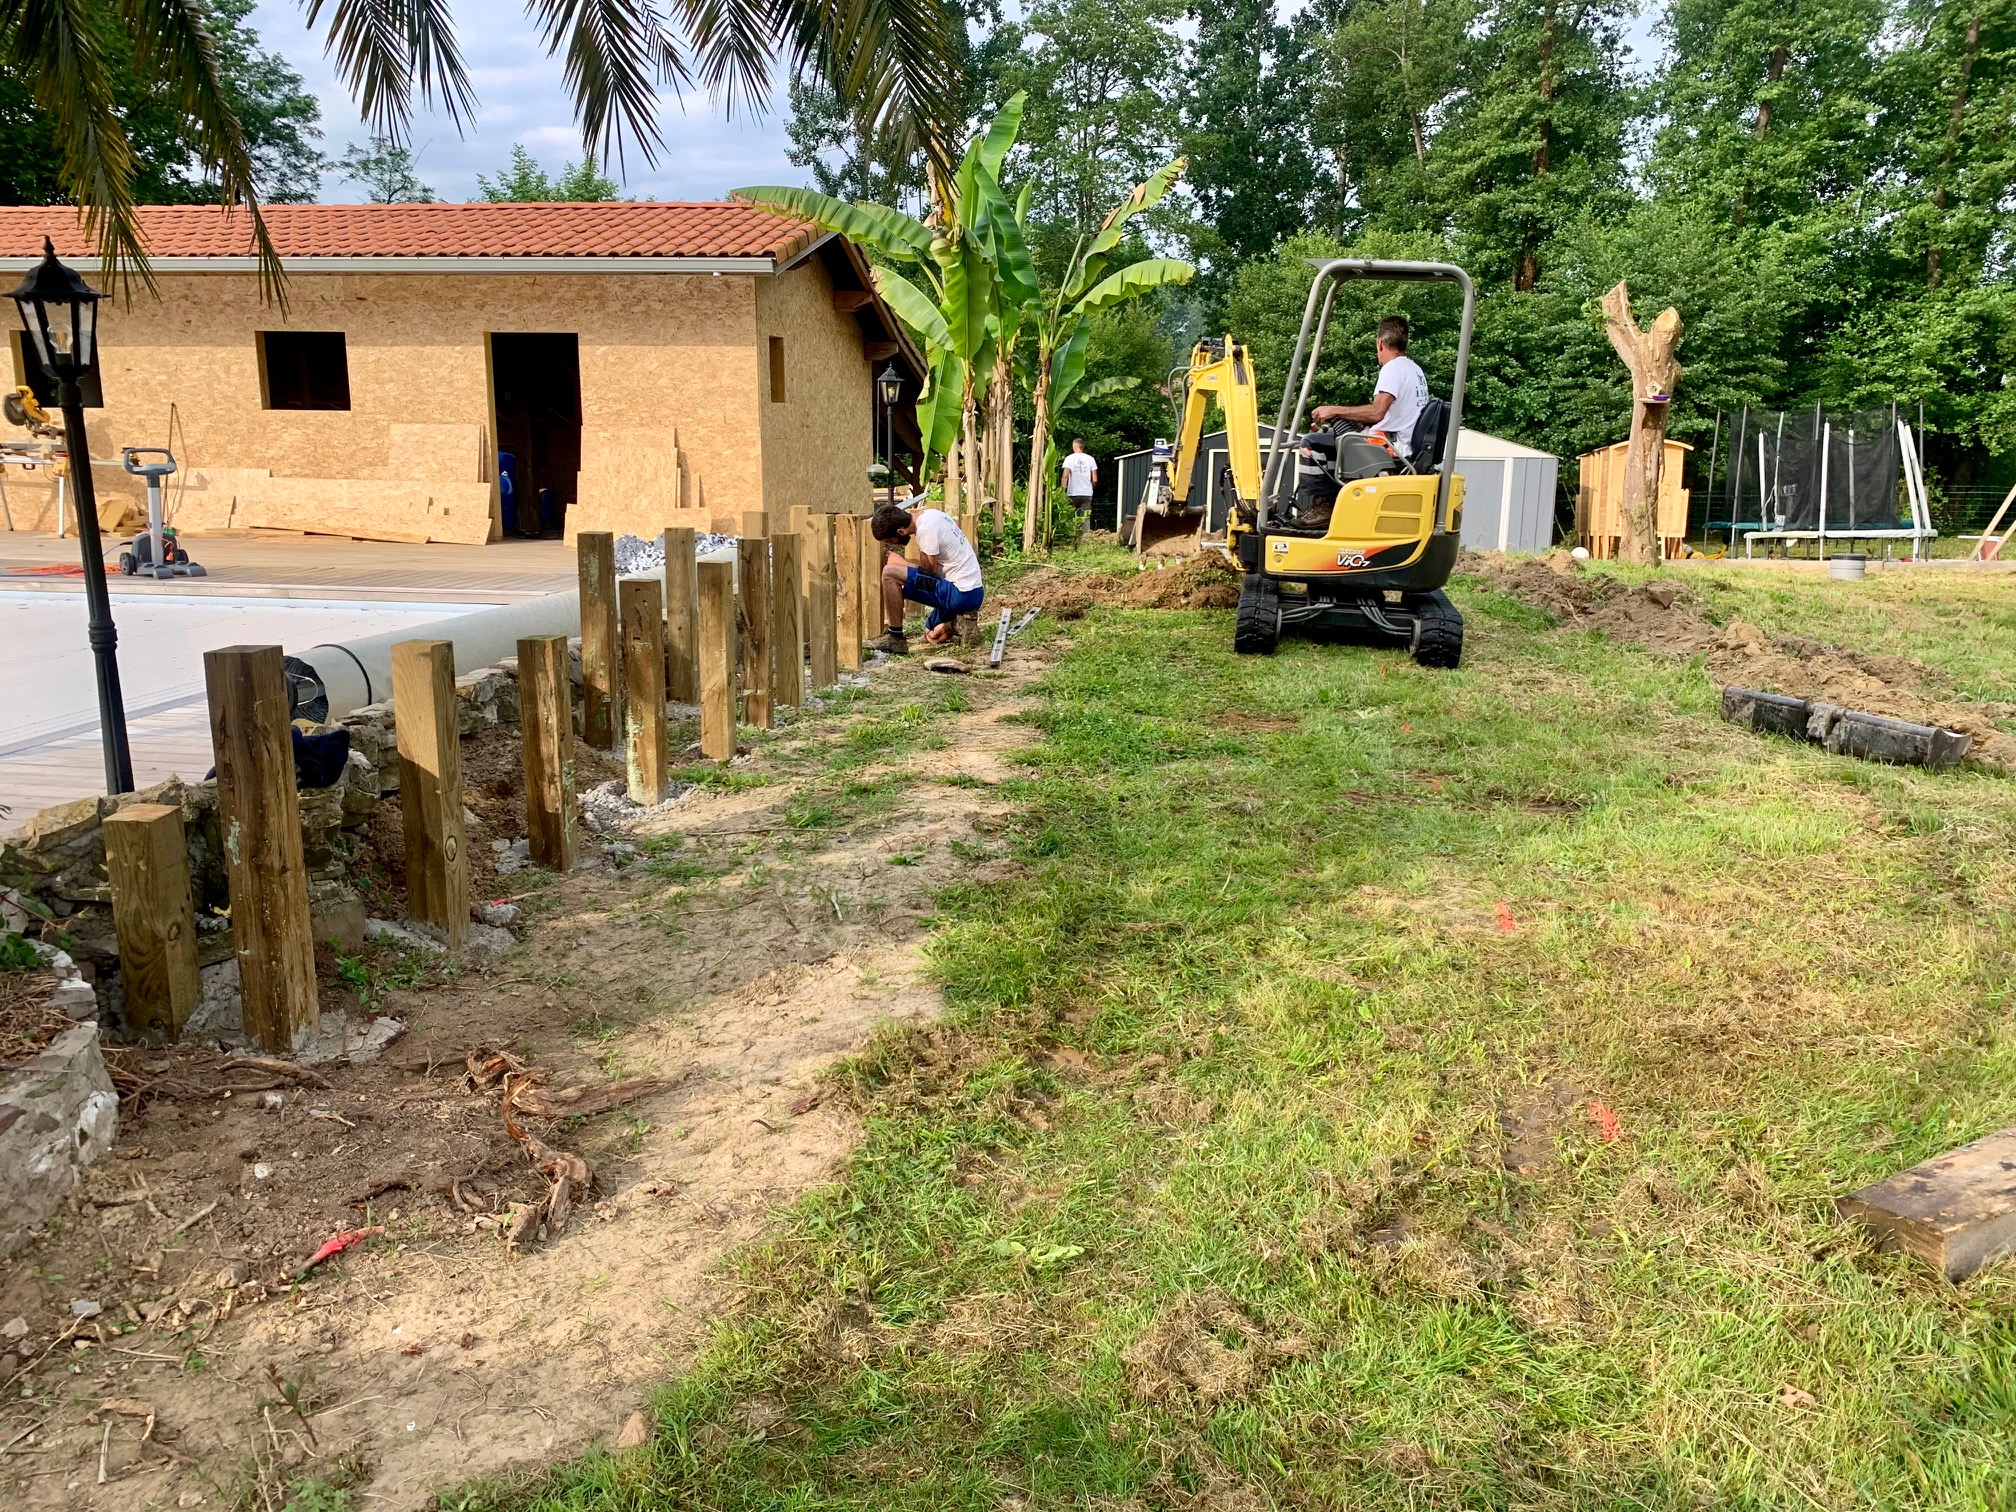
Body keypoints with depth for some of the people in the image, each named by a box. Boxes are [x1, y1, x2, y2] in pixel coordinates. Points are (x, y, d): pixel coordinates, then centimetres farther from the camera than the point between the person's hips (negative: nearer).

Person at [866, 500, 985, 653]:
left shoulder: (926, 530, -20)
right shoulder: (931, 514, 8)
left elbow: (930, 571, -13)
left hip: (961, 594, -10)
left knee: (890, 573, -17)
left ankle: (895, 638, -9)